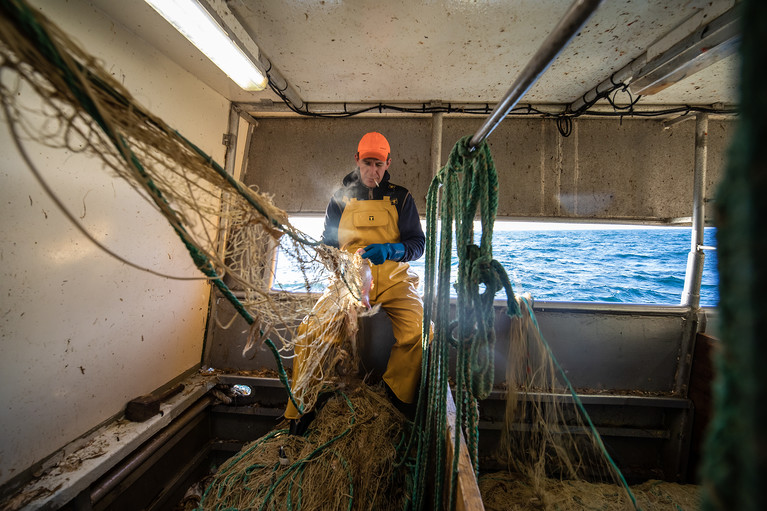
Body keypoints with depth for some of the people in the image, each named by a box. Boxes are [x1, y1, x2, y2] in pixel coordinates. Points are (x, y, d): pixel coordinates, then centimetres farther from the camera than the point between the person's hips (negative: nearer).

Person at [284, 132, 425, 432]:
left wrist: (389, 250, -16)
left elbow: (418, 243, 5)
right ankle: (300, 411, 0)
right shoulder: (341, 199, 14)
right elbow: (327, 244, 15)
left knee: (418, 332, -23)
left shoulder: (401, 198, 11)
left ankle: (397, 399, 4)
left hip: (393, 279, 0)